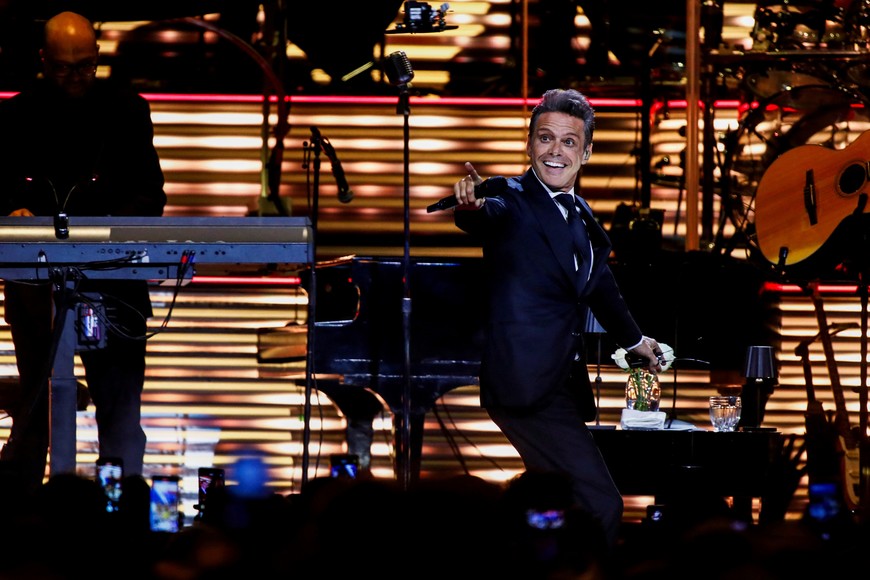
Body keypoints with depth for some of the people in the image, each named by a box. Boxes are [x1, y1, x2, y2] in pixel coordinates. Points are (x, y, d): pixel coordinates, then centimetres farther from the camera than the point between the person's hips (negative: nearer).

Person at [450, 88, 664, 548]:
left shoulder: (581, 216, 17)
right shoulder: (512, 203, -7)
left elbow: (598, 283, 34)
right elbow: (485, 218, -31)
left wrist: (635, 341, 50)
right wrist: (471, 206, -56)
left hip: (564, 386, 8)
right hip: (526, 384, -8)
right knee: (600, 507, -16)